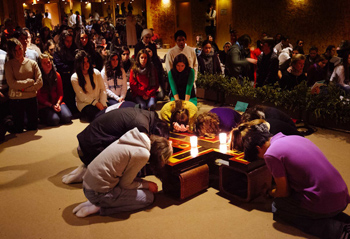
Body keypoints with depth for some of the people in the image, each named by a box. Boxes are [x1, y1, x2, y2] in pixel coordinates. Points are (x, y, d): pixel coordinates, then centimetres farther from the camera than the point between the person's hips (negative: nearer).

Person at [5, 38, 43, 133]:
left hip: (31, 99, 2)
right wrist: (30, 81, -9)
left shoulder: (32, 63, 3)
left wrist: (23, 89, -10)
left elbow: (39, 83, -5)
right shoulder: (8, 65, -2)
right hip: (16, 100, -2)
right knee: (18, 130, 7)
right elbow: (12, 83, -14)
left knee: (33, 128, 8)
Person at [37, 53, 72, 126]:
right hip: (44, 105, -3)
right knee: (55, 120, -28)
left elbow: (60, 93, 9)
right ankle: (42, 118, 5)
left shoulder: (57, 75, 8)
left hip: (57, 102, 4)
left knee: (67, 118, -23)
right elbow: (39, 97, -4)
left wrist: (58, 103, -10)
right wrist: (51, 106, -13)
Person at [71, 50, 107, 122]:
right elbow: (81, 96, -8)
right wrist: (96, 103, -19)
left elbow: (103, 89, 4)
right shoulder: (74, 78, -1)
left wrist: (103, 104, -11)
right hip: (84, 104, -3)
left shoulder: (96, 73, 9)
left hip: (99, 102, 4)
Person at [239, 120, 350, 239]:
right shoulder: (295, 138, 13)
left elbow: (284, 192, -3)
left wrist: (270, 192, 19)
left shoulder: (271, 154, -12)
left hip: (323, 204, -8)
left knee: (277, 206, 11)